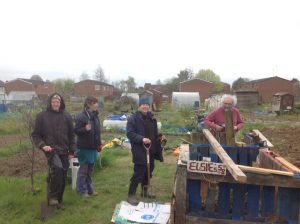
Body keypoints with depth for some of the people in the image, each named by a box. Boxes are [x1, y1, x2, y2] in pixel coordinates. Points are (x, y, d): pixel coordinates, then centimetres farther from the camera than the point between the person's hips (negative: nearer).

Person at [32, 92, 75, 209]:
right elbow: (35, 135, 3)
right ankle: (53, 196, -14)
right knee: (57, 167, -30)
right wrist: (42, 145, -14)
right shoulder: (42, 116, -1)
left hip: (64, 151, 4)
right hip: (51, 149, -4)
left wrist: (71, 151, 6)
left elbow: (71, 135, 10)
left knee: (63, 176, 8)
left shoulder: (66, 116, 5)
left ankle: (59, 200, 26)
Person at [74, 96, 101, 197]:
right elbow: (76, 131, -14)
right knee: (83, 170, 3)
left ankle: (89, 189, 28)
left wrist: (99, 144, 15)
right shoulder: (81, 116, -13)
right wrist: (85, 129, -32)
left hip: (93, 147, 7)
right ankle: (82, 190, 16)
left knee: (90, 170, 16)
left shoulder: (95, 116, 9)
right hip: (84, 147, -7)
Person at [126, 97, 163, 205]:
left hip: (150, 149, 7)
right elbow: (129, 133, -16)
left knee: (148, 171, 16)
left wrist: (157, 148, 15)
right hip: (139, 150, -7)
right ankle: (131, 195, 6)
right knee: (138, 172, -7)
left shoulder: (151, 118, 12)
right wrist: (141, 139, -28)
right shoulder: (133, 118, -10)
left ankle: (144, 190, 35)